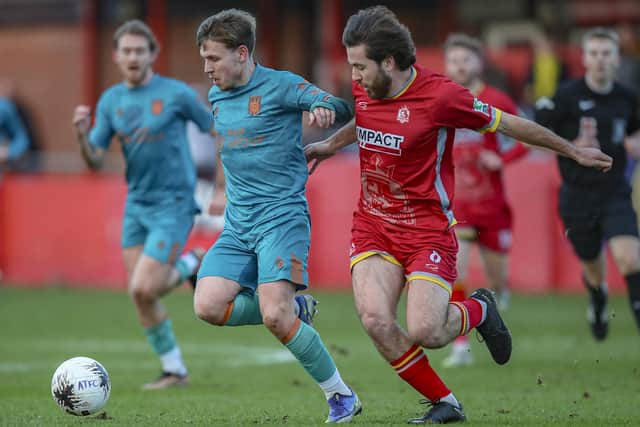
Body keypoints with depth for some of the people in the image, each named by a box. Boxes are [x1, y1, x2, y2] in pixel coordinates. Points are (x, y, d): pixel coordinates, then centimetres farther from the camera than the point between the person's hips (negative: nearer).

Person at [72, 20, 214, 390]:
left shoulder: (176, 94, -10)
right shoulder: (111, 100, 4)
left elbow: (218, 133, -1)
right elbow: (95, 161, 3)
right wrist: (82, 134, -18)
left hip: (173, 204, -6)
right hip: (136, 204, 6)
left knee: (144, 289, -17)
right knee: (140, 296, 3)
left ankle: (190, 265, 13)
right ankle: (174, 371, 17)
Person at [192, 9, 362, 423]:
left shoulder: (280, 85, -7)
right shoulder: (217, 96, 14)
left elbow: (342, 107, -14)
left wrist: (325, 109, -36)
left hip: (282, 215, -7)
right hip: (237, 225, 7)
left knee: (274, 316, -21)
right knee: (208, 306, -15)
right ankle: (294, 309, 9)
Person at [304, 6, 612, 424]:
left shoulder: (439, 95, -18)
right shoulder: (365, 88, 0)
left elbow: (509, 124, -6)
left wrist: (574, 151, 3)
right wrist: (330, 144, 26)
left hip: (428, 228, -5)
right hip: (373, 225, 5)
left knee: (424, 333, -17)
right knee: (375, 320, -17)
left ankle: (479, 310, 19)